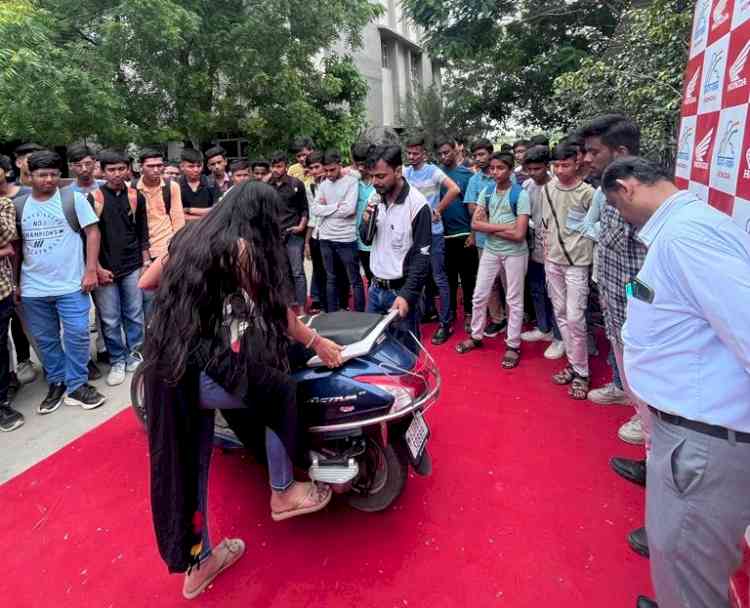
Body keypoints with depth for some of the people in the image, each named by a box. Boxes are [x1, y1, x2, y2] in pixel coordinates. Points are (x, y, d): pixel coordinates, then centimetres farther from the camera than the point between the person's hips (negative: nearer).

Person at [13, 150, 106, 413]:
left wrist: (91, 271, -11)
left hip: (71, 285, -3)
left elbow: (92, 233, -4)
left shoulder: (74, 199, -3)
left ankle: (76, 386, 13)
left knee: (77, 336, -2)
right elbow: (15, 245, 12)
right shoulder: (18, 206, 7)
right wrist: (15, 282, 9)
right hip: (33, 289, 3)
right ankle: (56, 383, 27)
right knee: (45, 340, 12)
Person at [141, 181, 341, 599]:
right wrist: (316, 342, 8)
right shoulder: (241, 246, -7)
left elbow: (146, 283, 22)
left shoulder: (192, 236, 14)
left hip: (166, 368, 8)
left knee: (186, 465, 17)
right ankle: (283, 494, 25)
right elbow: (274, 307, -3)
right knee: (281, 392, 12)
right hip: (202, 372, -8)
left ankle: (197, 562, 35)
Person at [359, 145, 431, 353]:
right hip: (376, 288, 6)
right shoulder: (375, 198, 4)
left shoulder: (417, 204, -15)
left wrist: (407, 295, -21)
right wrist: (367, 222, -7)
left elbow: (422, 256, -15)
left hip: (400, 290, -6)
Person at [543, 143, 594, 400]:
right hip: (553, 261, 6)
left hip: (577, 263, -6)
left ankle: (581, 373, 9)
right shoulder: (549, 188, 5)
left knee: (574, 319, -6)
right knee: (560, 314, 11)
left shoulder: (587, 193, -12)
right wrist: (546, 251, 11)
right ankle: (573, 364, 24)